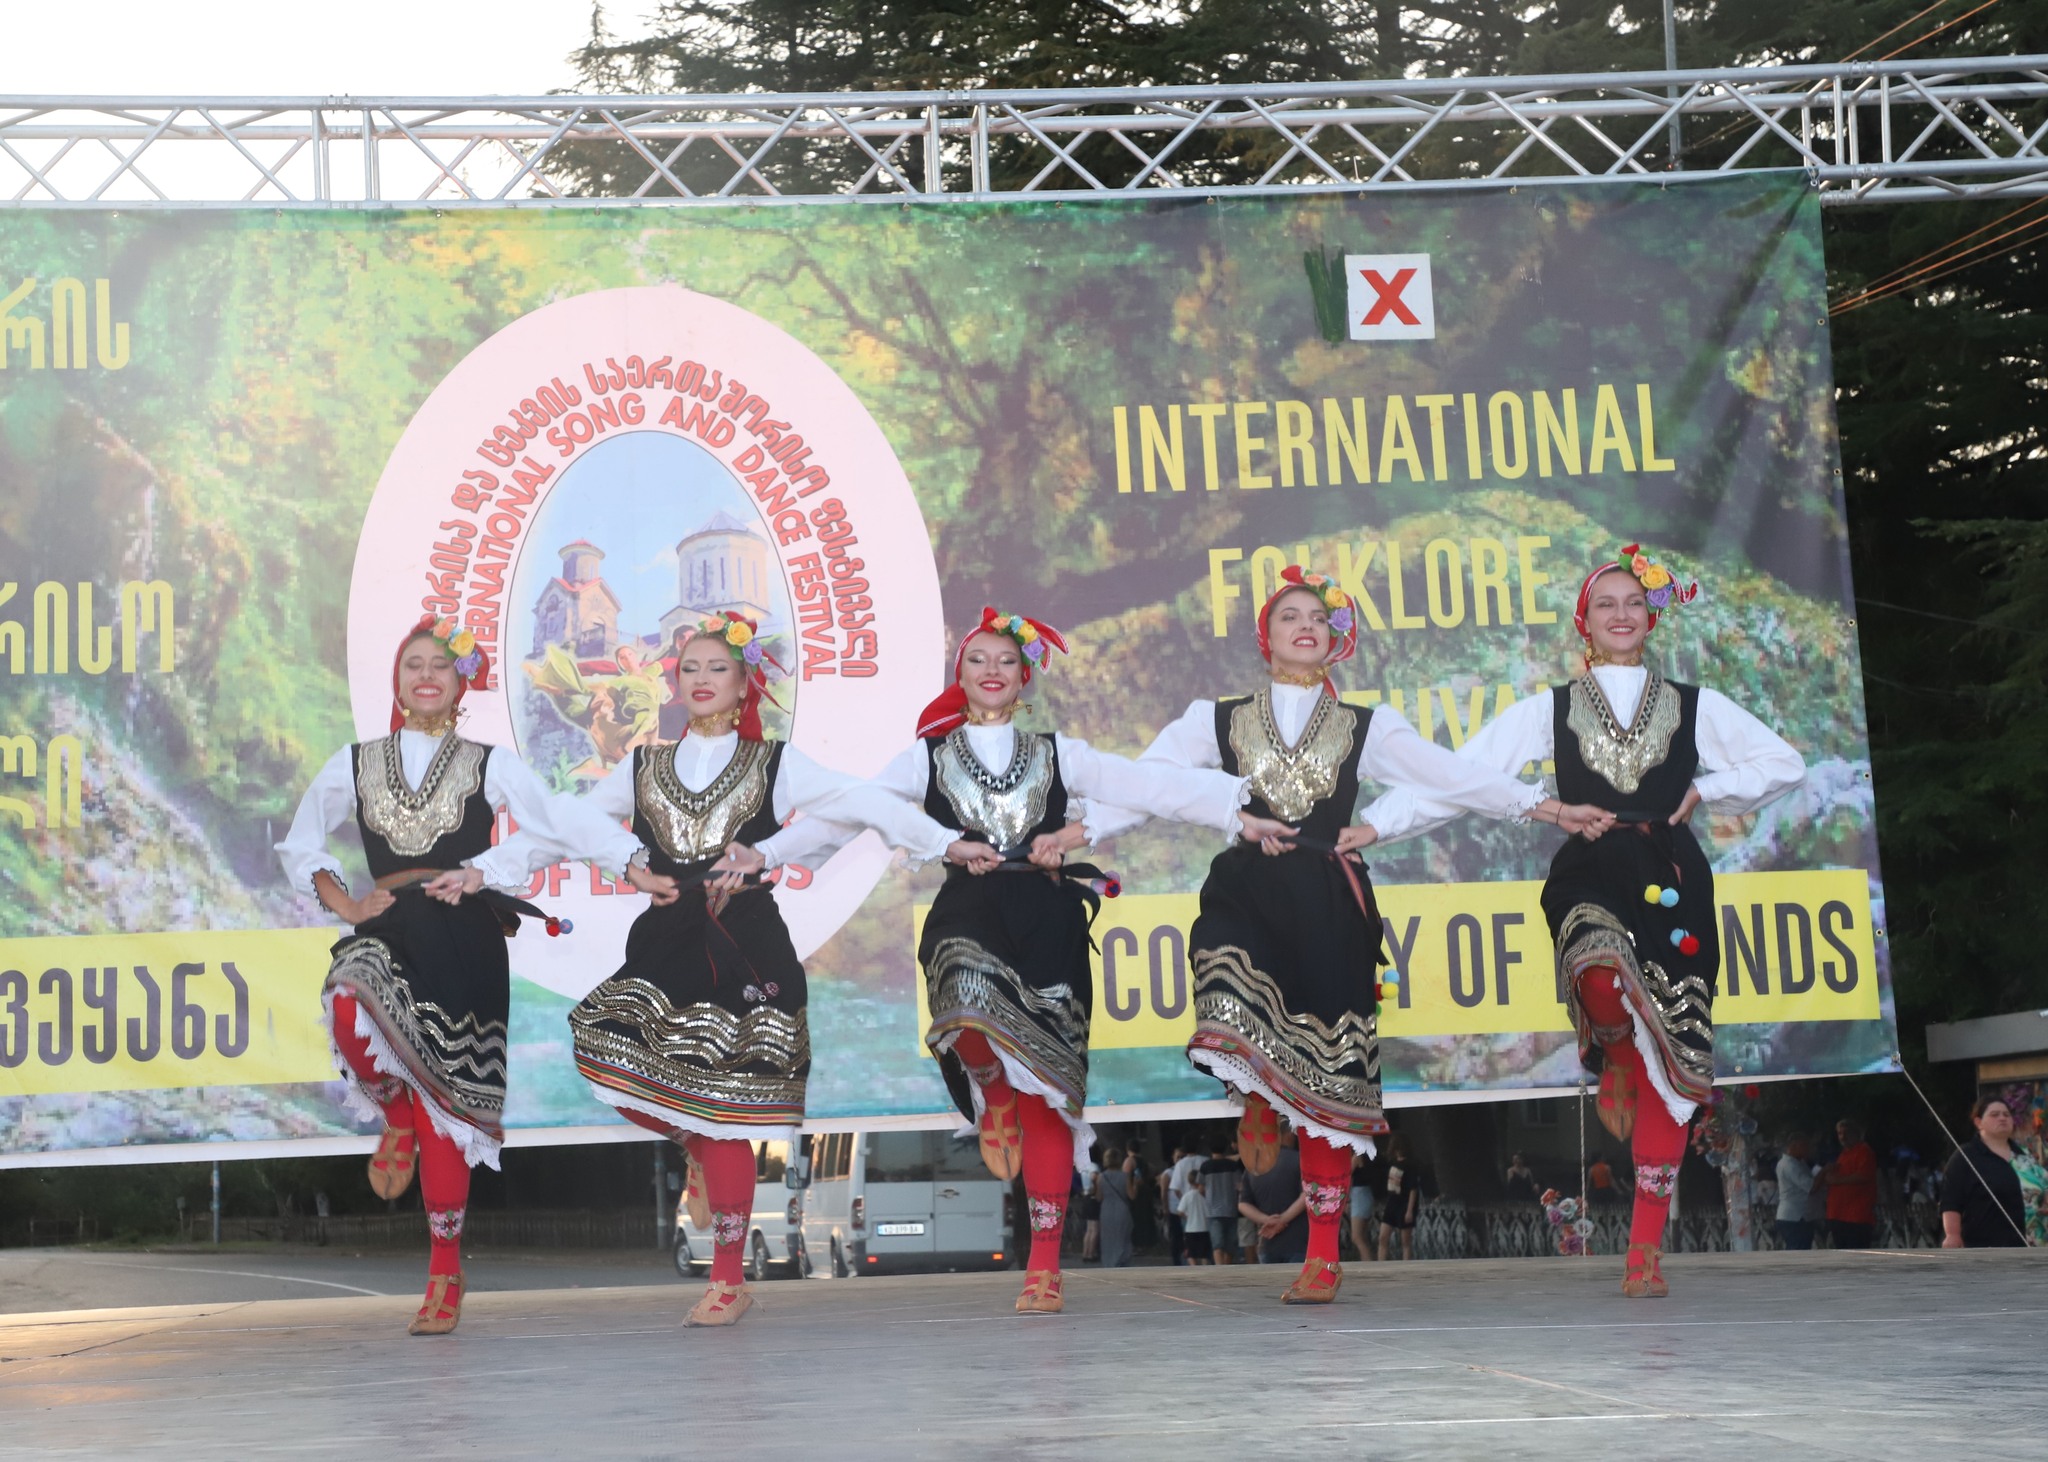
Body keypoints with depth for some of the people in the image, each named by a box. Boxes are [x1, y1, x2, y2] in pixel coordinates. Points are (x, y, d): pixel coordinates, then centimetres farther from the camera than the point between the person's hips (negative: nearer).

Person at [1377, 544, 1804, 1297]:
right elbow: (1460, 775, 5)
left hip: (1672, 883, 2)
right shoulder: (1551, 710, 14)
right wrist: (1377, 825, -7)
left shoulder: (1694, 706, 15)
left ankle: (1646, 1248, 3)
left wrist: (1700, 791, 6)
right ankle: (1616, 1060, 0)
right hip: (1589, 874, -2)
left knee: (1671, 1065, -4)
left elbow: (1784, 764, 15)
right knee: (1603, 971, -38)